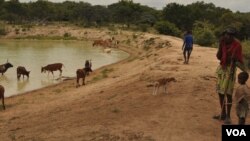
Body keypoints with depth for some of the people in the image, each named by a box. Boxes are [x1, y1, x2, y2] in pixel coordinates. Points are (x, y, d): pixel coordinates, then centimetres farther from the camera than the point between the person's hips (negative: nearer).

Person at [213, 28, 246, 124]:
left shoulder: (237, 45, -13)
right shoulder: (223, 43, 6)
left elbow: (239, 60, -13)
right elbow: (218, 56, 6)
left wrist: (235, 60, -34)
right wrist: (220, 45, -4)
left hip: (230, 69, -7)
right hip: (222, 67, 7)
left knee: (228, 93, -6)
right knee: (220, 92, 12)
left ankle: (228, 116, 6)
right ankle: (223, 114, 25)